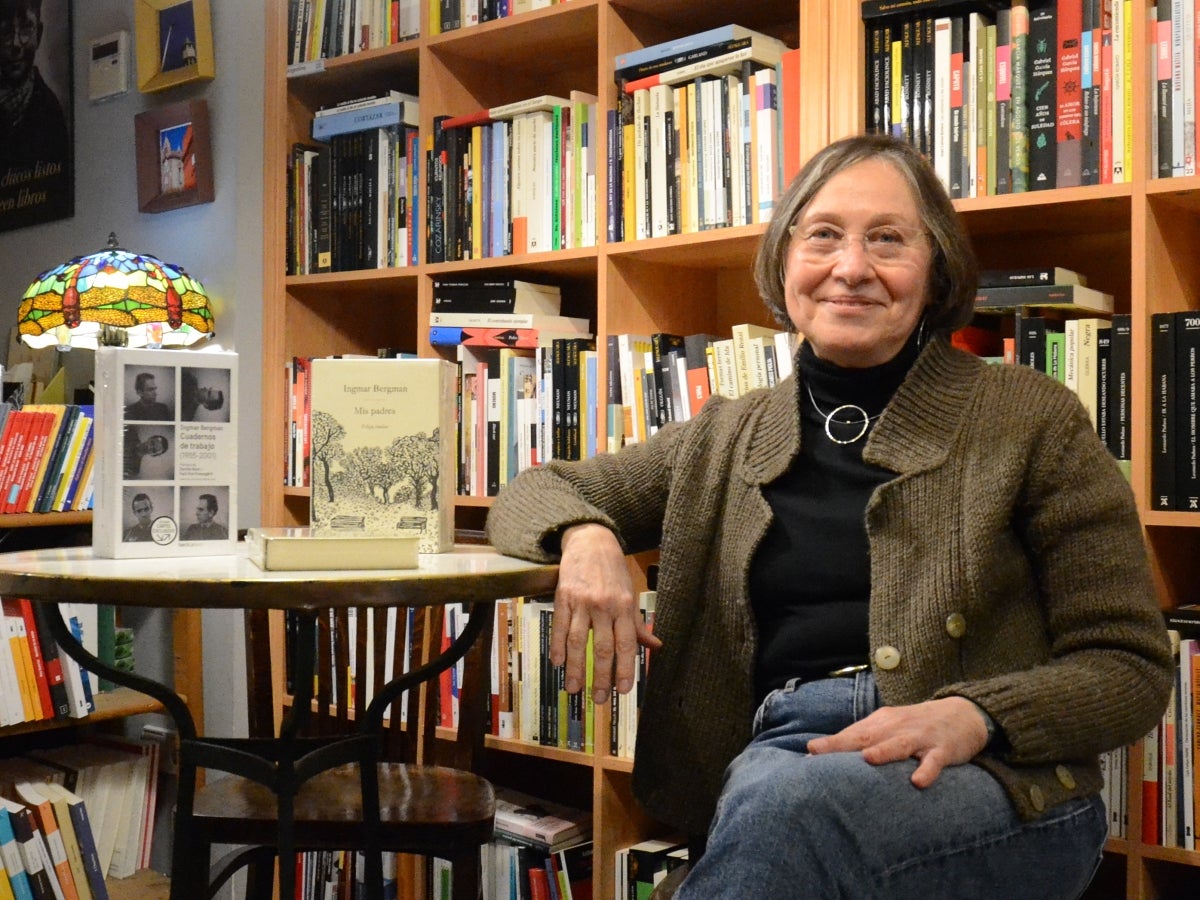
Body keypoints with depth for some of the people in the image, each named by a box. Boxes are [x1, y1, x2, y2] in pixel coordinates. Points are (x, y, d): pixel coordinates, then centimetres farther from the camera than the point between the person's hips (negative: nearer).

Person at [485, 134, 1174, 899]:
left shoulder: (1033, 421, 5)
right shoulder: (725, 440, 15)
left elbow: (1133, 667, 4)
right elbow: (536, 492, 22)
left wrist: (974, 715, -16)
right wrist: (585, 535, -3)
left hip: (993, 784, -2)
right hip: (773, 761, 2)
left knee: (788, 800, -35)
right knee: (771, 785, -35)